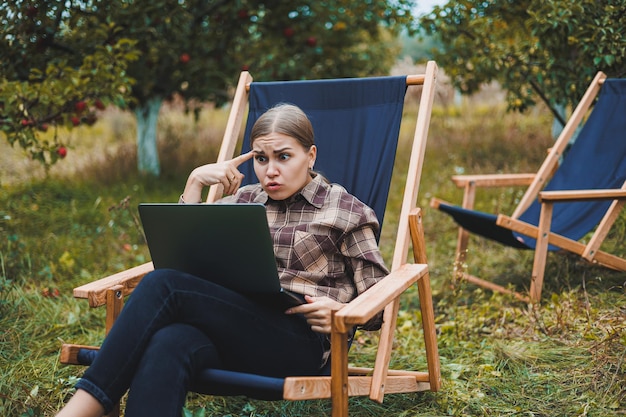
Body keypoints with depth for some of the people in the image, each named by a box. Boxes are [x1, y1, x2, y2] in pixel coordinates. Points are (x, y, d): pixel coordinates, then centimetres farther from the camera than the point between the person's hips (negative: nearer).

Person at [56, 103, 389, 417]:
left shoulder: (346, 211, 12)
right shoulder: (243, 200, 24)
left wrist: (340, 312, -11)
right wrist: (196, 181, 10)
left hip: (297, 340, -4)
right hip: (231, 330, 4)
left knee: (164, 285, -26)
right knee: (167, 346, -35)